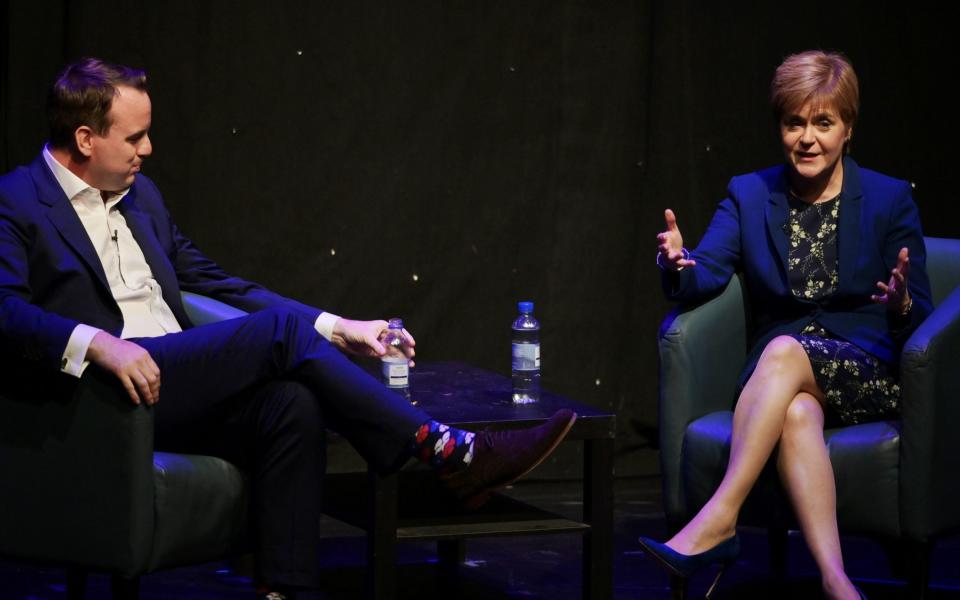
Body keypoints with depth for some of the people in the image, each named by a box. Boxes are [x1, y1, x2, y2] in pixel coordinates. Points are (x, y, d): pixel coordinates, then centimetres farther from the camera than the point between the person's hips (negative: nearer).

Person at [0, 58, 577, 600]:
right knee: (282, 327, -22)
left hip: (178, 387, 7)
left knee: (291, 403, -25)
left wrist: (337, 330, 16)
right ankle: (447, 451, -20)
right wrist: (94, 342, -34)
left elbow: (217, 283, 24)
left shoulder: (140, 195, 22)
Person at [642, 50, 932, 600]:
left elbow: (919, 322, 1)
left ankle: (718, 522, -40)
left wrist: (901, 304, -24)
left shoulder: (891, 200, 3)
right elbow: (706, 275, -4)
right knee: (798, 412, -36)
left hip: (872, 376, -2)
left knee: (786, 350, -35)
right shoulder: (749, 195, 10)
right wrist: (678, 266, -28)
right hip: (778, 376, 2)